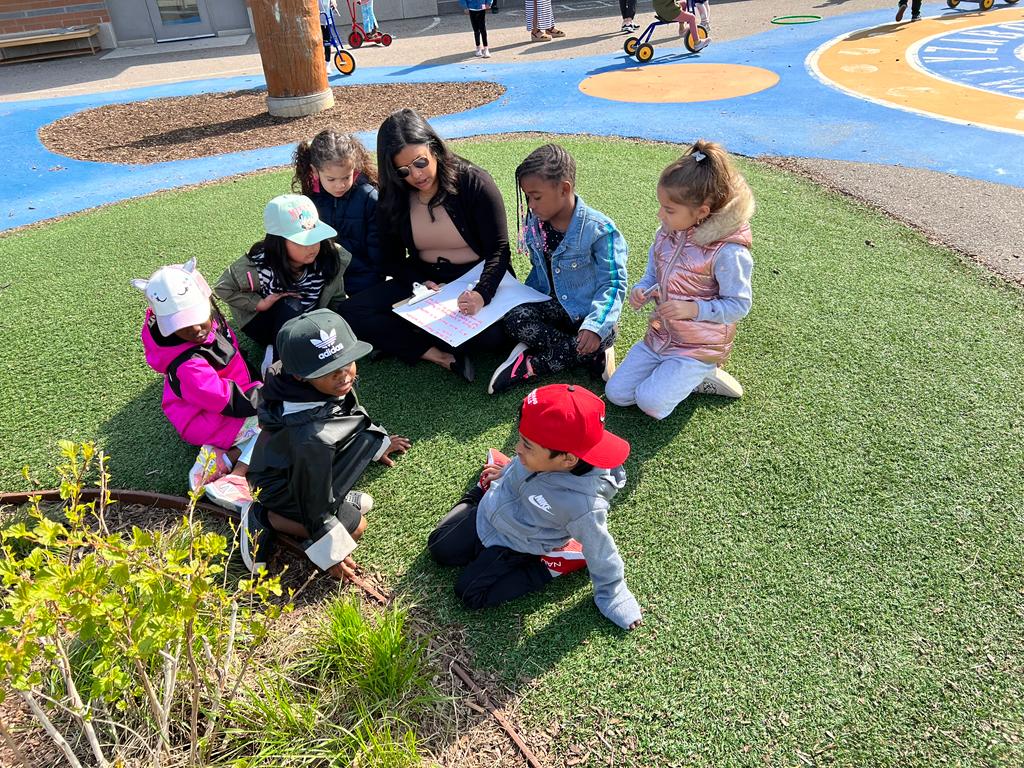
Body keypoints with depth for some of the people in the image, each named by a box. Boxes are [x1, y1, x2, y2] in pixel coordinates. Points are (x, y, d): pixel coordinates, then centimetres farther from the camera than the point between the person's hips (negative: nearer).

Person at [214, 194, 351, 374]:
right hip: (266, 323, -3)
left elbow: (337, 299, -6)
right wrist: (260, 303, -22)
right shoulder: (259, 265, -27)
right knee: (290, 306, -37)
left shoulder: (331, 257, -20)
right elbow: (222, 287, -13)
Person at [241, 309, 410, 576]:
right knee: (354, 526, -6)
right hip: (280, 486, -8)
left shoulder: (334, 384, -22)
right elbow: (314, 501, -28)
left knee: (366, 434, 5)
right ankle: (267, 518, 2)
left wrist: (378, 442, 20)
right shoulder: (311, 437, -44)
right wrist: (330, 552, -15)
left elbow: (354, 414, 5)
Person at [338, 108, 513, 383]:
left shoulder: (475, 183, -13)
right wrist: (421, 284, -16)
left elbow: (499, 250, -15)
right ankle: (437, 355, -24)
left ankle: (399, 340, -15)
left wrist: (481, 295, -35)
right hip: (423, 280, 4)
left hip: (479, 279, -3)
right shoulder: (392, 198, -2)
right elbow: (392, 259, 6)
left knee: (491, 334, -37)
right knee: (350, 313, -16)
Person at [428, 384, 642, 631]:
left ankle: (548, 566, 4)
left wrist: (612, 596, -9)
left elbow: (600, 551, -24)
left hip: (512, 544, -5)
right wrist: (506, 473, 16)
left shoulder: (584, 505, -44)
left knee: (470, 594, -1)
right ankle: (478, 495, 36)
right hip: (488, 512, 5)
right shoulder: (547, 452, -30)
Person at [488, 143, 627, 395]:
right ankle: (593, 356, -21)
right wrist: (523, 298, 7)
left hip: (589, 311, -5)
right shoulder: (535, 224, -2)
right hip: (555, 306, 5)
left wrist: (595, 325, -35)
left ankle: (531, 365, -19)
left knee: (600, 337, -36)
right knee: (514, 320, -24)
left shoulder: (599, 230, -20)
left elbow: (613, 284, -21)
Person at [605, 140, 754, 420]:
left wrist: (693, 309, -27)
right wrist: (640, 291, -13)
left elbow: (739, 305, -16)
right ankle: (686, 376, 17)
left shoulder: (727, 252, -23)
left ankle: (703, 376, 6)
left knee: (651, 402, -20)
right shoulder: (666, 234, -3)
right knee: (616, 393, 3)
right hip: (660, 335, 7)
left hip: (700, 346, -7)